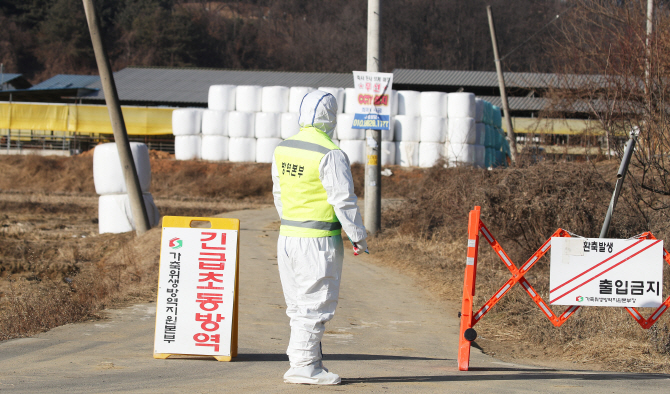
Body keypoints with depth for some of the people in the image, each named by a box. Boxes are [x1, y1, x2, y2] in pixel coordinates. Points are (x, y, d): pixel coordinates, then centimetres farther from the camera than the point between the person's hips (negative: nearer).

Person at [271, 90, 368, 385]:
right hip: (319, 240, -8)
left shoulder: (282, 150, 8)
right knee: (315, 304, -1)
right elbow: (343, 199, -14)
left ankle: (310, 362, 19)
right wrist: (358, 236, -5)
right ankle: (303, 365, 0)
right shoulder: (330, 154, -15)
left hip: (287, 236, 8)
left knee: (299, 303, 13)